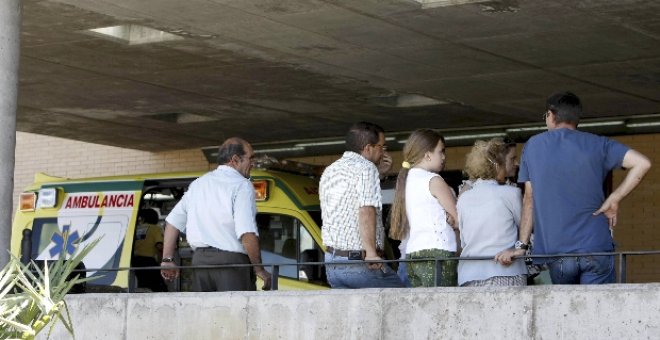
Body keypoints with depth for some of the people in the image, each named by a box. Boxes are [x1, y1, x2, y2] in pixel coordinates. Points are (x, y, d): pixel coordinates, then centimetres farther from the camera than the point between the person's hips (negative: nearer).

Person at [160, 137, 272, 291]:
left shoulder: (198, 184, 17)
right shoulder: (241, 185, -6)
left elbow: (173, 221, 18)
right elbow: (247, 233, -17)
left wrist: (167, 259, 21)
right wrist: (259, 268, -10)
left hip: (199, 259, 7)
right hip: (231, 261, -7)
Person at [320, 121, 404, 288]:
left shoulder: (329, 171, 18)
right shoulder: (366, 168, -8)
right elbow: (367, 210, -21)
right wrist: (371, 252, -27)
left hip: (332, 262, 8)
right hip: (360, 262, -8)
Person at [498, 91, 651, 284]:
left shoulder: (533, 146, 9)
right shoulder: (597, 144, 6)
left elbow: (529, 198, 7)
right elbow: (642, 164, -7)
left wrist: (522, 245, 8)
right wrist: (614, 199, -2)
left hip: (555, 253, 1)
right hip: (596, 247, -1)